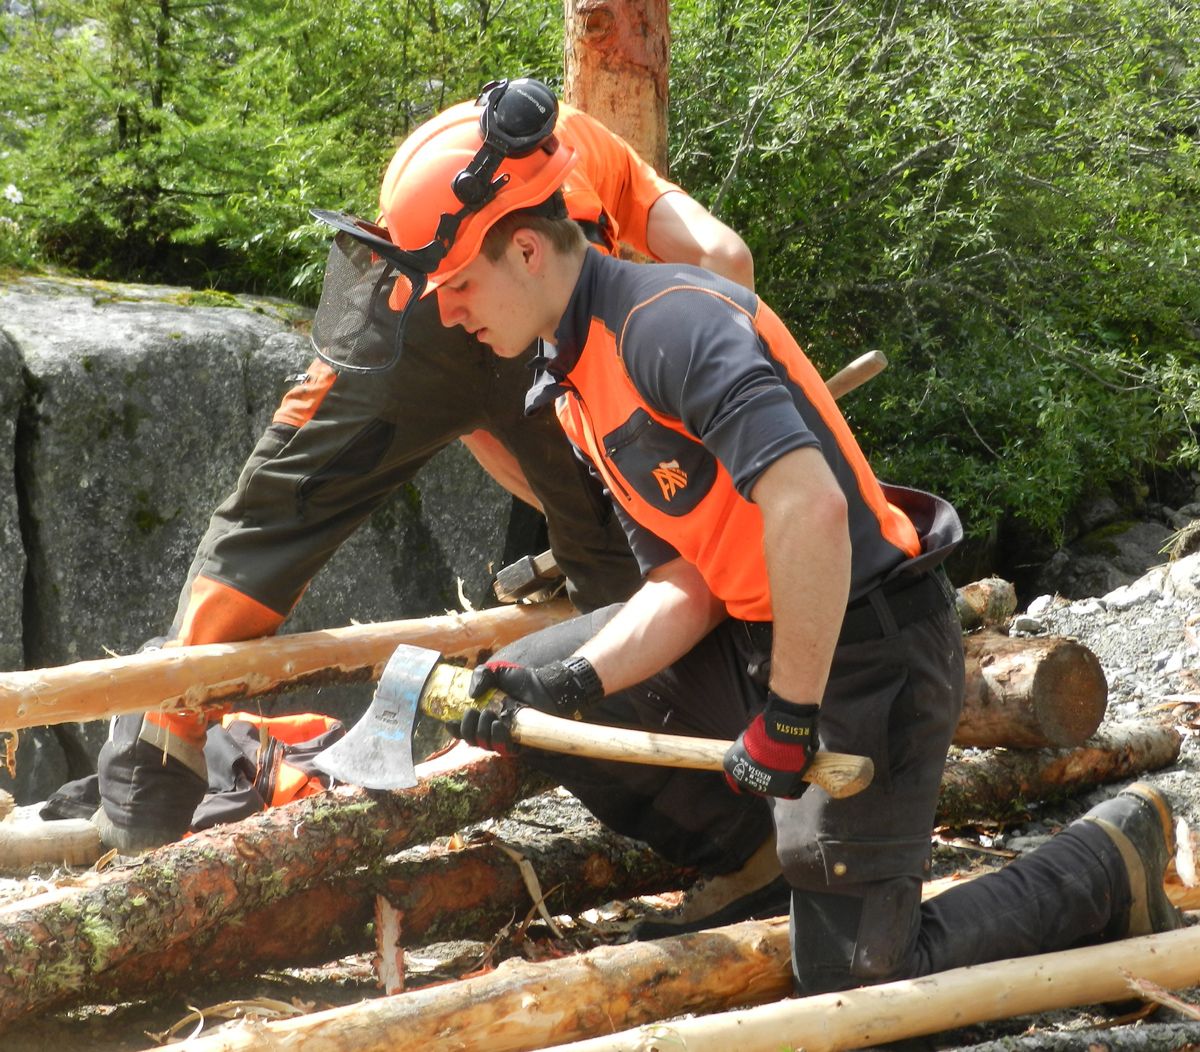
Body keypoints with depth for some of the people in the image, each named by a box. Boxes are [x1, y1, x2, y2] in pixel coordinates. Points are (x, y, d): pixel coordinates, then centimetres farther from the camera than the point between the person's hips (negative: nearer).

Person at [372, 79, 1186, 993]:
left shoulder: (668, 322, -22)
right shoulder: (577, 386, 9)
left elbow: (809, 510, -33)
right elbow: (684, 588, 6)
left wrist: (789, 720, -27)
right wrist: (569, 685, -11)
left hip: (866, 651, -9)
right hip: (753, 641, 10)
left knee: (857, 988, -8)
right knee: (522, 688, 6)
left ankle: (1112, 861, 11)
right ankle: (762, 850, 14)